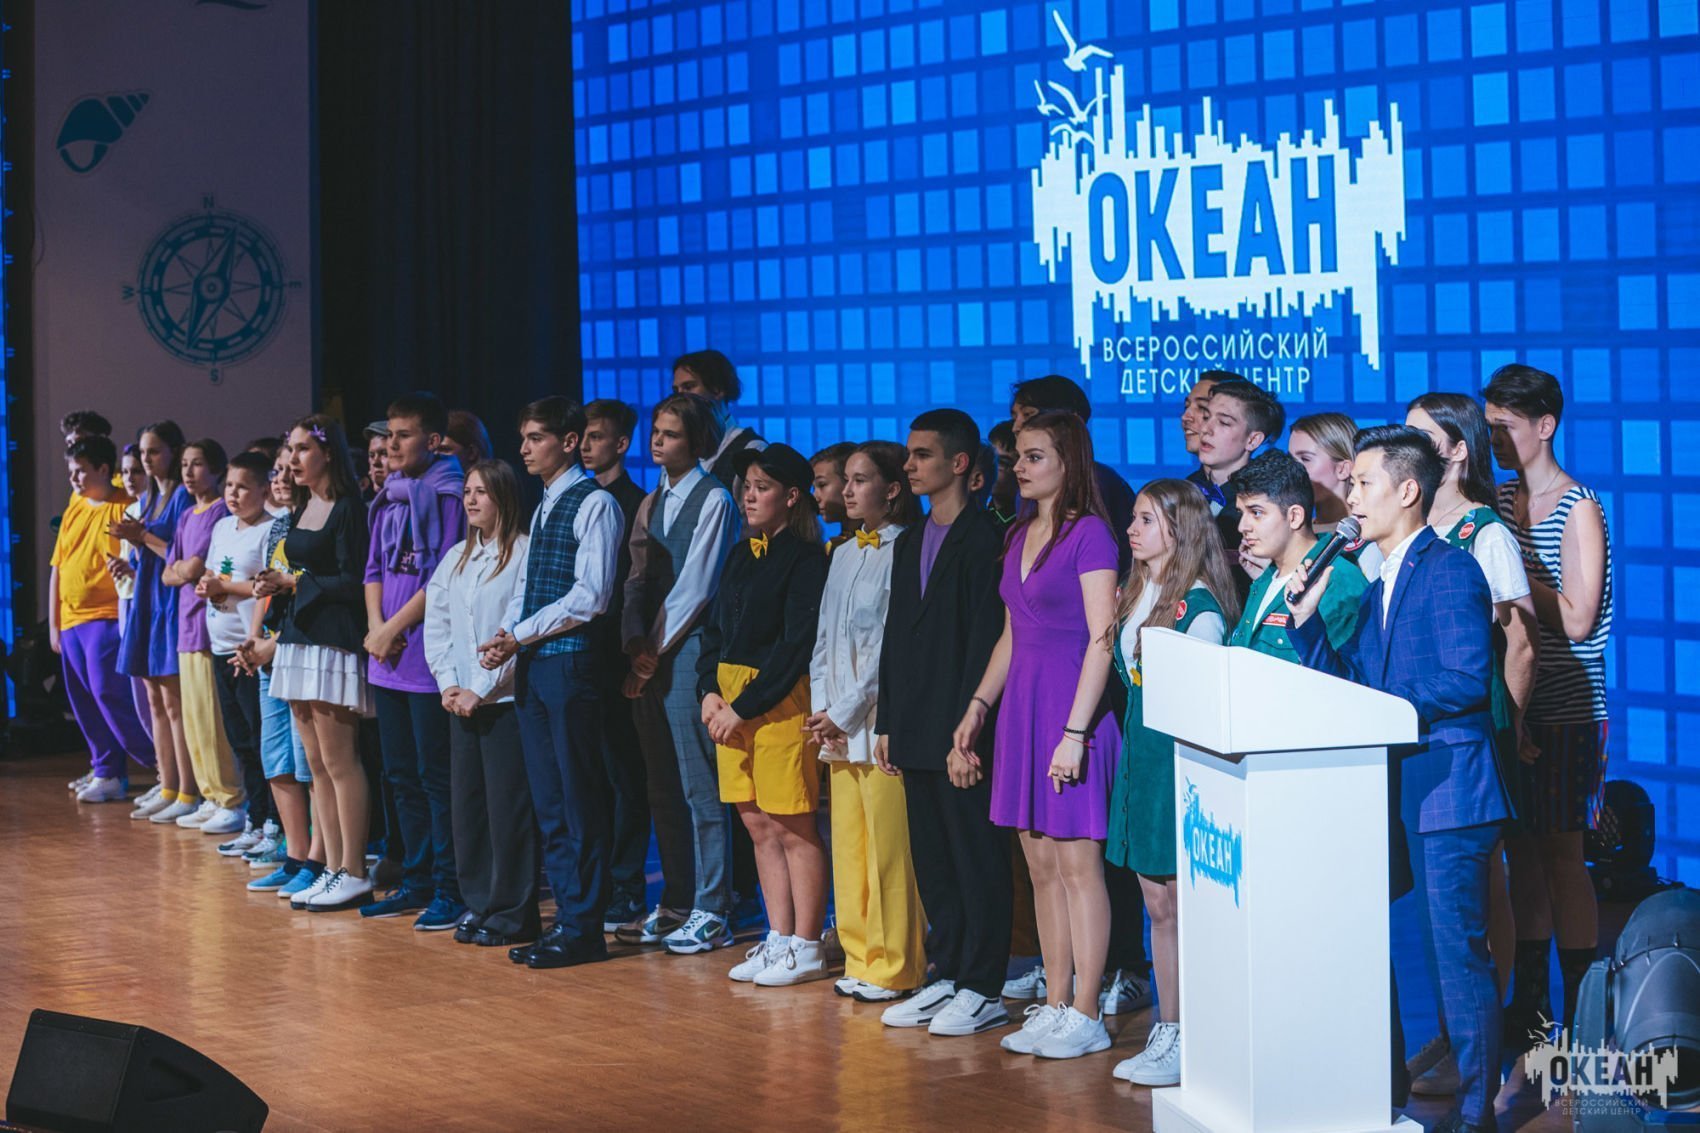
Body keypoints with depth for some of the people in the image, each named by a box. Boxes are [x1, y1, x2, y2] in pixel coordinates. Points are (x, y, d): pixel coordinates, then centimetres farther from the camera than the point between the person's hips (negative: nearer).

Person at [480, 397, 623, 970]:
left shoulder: (595, 504, -8)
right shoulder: (543, 507, 18)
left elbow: (591, 597, -15)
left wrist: (521, 634, -11)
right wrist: (506, 635, 3)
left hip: (571, 661, -8)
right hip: (530, 665, 9)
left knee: (579, 799, -4)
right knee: (548, 801, 10)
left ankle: (583, 928, 0)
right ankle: (566, 916, 16)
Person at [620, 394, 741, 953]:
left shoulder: (713, 499, -6)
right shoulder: (651, 504, 17)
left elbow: (695, 583, -10)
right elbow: (637, 580, 14)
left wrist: (658, 650, -9)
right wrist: (635, 646, 0)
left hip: (688, 650, -7)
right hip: (647, 657, 7)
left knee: (700, 786, -6)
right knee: (663, 788, 10)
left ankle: (710, 911, -3)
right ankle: (675, 904, 16)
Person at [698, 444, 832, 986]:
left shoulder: (806, 559, -10)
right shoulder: (741, 554, 15)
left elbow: (796, 646, -15)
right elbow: (716, 626, 16)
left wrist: (743, 707, -14)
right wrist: (710, 691, 1)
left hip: (779, 701, -8)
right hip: (731, 701, 8)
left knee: (794, 828, -4)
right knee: (758, 825, 11)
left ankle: (806, 947, 2)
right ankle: (779, 938, 18)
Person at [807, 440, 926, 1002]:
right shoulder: (843, 555, 17)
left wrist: (844, 712, -11)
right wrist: (821, 709, 5)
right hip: (837, 724, 8)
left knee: (889, 849, -5)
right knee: (848, 846, 10)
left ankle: (894, 967, 1)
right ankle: (861, 959, 17)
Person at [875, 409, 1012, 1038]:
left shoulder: (985, 540, -10)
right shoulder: (910, 542, 16)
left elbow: (986, 643, -15)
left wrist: (967, 733, -18)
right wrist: (886, 723, 13)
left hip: (963, 733, -8)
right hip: (916, 731, 8)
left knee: (977, 861, -1)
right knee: (933, 862, 12)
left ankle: (982, 990, 4)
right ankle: (946, 977, 20)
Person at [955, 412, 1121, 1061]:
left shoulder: (1089, 533, -10)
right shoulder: (1020, 537, 14)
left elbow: (1101, 641, -14)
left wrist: (1075, 732, -19)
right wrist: (978, 705, 13)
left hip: (1072, 707, -8)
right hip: (1022, 706, 8)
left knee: (1078, 865, -4)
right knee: (1041, 867, 9)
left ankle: (1085, 1015, 1)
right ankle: (1055, 1005, 15)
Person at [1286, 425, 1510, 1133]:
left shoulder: (1451, 569, -9)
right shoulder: (1379, 587, 18)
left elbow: (1466, 680, -19)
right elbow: (1350, 686, 16)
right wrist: (1308, 619, 6)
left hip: (1448, 788, -9)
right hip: (1395, 795, 9)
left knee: (1459, 952, -5)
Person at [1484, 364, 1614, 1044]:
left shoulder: (1578, 509, -9)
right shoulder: (1499, 503, 11)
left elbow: (1575, 618, -16)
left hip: (1565, 709, -6)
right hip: (1509, 705, 7)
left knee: (1562, 856, -4)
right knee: (1521, 851, 10)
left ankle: (1580, 1015, 2)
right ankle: (1528, 1006, 18)